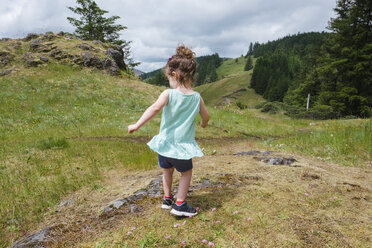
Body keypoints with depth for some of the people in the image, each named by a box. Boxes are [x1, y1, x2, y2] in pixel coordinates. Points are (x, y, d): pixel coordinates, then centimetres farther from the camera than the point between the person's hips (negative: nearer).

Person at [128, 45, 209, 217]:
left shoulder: (168, 94, -13)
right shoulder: (197, 97, -4)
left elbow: (155, 108, -29)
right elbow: (206, 116, 8)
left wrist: (137, 125, -31)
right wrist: (203, 123, 31)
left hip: (165, 142, 0)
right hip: (183, 145, 0)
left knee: (167, 170, 25)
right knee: (186, 172, 21)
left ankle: (167, 199, 37)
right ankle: (179, 204, 20)